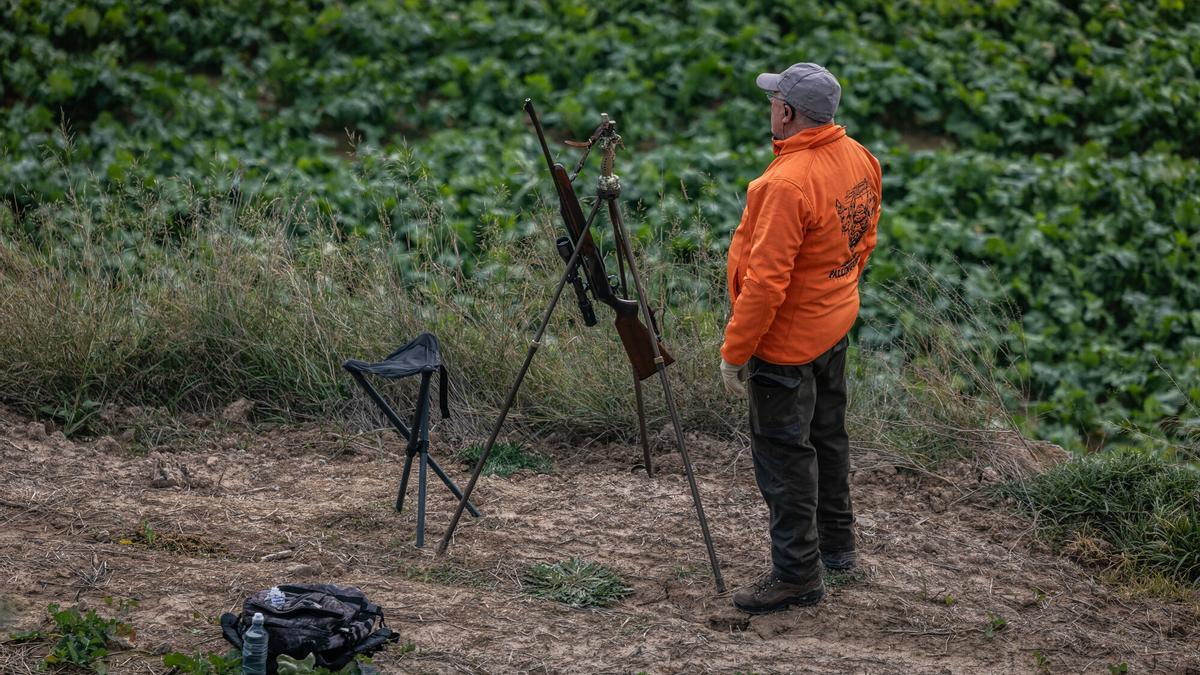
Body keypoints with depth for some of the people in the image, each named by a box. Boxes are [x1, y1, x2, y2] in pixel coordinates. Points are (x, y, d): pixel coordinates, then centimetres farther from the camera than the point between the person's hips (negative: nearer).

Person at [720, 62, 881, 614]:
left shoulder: (787, 184, -29)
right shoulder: (859, 160, -1)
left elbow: (766, 280, -27)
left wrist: (734, 351, -19)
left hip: (785, 340, -9)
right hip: (834, 324, 9)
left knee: (783, 451, -1)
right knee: (826, 433, 22)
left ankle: (798, 573, 5)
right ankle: (836, 542, 37)